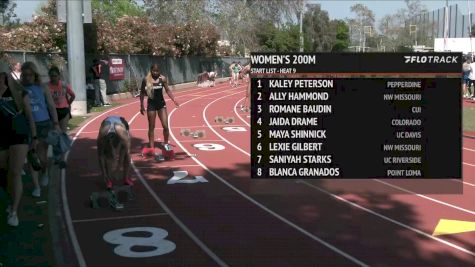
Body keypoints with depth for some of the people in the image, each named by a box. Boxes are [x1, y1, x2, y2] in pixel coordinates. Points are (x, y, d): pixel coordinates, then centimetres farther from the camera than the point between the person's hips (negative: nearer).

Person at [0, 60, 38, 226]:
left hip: (20, 134, -2)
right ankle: (14, 202, 37)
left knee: (16, 173, -10)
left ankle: (13, 212, -5)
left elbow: (29, 116, 5)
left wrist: (34, 137, 5)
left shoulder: (19, 92, -1)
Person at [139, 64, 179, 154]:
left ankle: (166, 143, 16)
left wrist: (174, 100, -9)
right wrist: (142, 105, 0)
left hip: (161, 103, 1)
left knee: (165, 126, -4)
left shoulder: (163, 79, -6)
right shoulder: (146, 80, -9)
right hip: (151, 104, -1)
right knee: (151, 127, 6)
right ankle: (151, 147, 14)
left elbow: (167, 90, 2)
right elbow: (142, 93, 0)